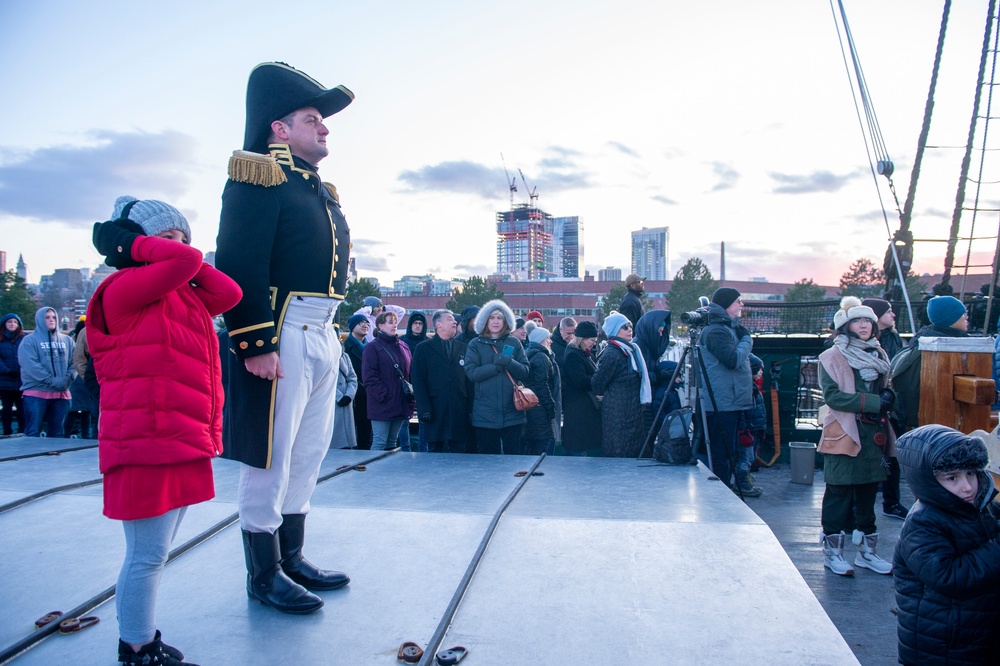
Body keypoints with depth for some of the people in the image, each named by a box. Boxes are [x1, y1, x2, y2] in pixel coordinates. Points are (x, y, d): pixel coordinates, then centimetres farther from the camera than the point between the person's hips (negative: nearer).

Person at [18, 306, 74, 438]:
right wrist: (53, 381, -17)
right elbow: (31, 366, -11)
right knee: (33, 432, -4)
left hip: (61, 394, 4)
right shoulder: (29, 340, 2)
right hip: (36, 393, -4)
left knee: (58, 433, 8)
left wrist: (67, 379, -11)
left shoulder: (67, 340, 14)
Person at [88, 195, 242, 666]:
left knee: (153, 553, 19)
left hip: (183, 444, 9)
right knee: (147, 556, 2)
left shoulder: (186, 297, 16)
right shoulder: (126, 288, -11)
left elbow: (229, 293, 7)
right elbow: (185, 261, -22)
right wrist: (130, 244, -8)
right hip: (146, 446, -9)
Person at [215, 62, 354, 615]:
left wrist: (333, 334, 17)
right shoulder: (258, 177, -7)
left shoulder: (319, 188, 20)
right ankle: (263, 573, 15)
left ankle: (291, 557, 30)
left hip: (322, 334, 9)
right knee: (270, 453, 0)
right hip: (280, 333, -9)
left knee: (309, 449, 15)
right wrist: (255, 343, -22)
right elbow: (239, 265, -17)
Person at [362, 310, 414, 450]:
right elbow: (370, 378, -11)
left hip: (401, 405, 6)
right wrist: (384, 396, -16)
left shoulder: (403, 347, 15)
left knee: (392, 442, 13)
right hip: (382, 406, -6)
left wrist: (411, 396, 8)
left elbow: (409, 374, 18)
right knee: (379, 443, -5)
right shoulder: (372, 347, -4)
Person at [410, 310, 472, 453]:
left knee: (460, 451, 3)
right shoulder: (423, 348, 6)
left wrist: (471, 407, 2)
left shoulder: (464, 348, 14)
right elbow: (418, 381, -1)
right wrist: (424, 408, -10)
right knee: (435, 451, 5)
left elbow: (470, 380, 10)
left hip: (460, 412, 2)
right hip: (435, 411, -2)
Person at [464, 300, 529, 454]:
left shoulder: (514, 343, 10)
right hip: (485, 416, -1)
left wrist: (508, 362, -14)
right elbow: (472, 372, -8)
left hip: (512, 414, 1)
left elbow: (525, 372, 2)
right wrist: (498, 365, -12)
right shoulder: (475, 344, 6)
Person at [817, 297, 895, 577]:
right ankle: (833, 552, 9)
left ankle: (867, 551, 25)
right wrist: (873, 402, -20)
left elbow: (884, 389, 24)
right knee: (839, 492, -1)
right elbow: (832, 395, -16)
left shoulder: (879, 355, 13)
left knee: (868, 492, 13)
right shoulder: (832, 357, -7)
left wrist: (887, 396, 0)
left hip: (874, 434, 6)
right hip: (844, 434, -6)